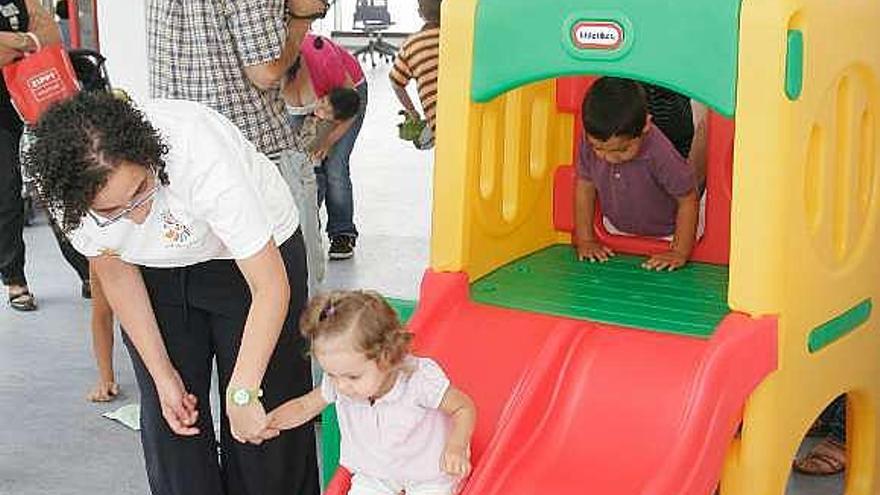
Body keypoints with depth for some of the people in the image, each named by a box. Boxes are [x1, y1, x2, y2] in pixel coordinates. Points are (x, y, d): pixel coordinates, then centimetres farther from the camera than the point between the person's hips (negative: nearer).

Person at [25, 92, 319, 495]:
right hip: (156, 274, 4)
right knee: (169, 425, 1)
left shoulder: (204, 157, -40)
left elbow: (271, 287, -34)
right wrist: (162, 375, -8)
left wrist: (243, 393, -32)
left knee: (263, 425, -4)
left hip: (254, 255, -3)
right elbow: (117, 277, -8)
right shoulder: (66, 191, -26)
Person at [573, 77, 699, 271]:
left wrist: (680, 253, -20)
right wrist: (585, 240, -6)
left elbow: (688, 202, -24)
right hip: (615, 229, 4)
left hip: (664, 236, -4)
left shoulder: (661, 155, -38)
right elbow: (585, 186, -8)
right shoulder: (591, 141, -25)